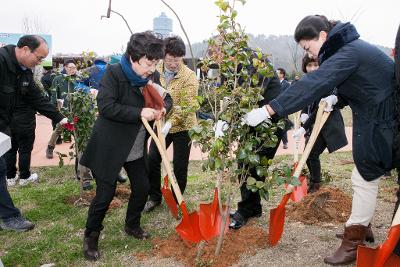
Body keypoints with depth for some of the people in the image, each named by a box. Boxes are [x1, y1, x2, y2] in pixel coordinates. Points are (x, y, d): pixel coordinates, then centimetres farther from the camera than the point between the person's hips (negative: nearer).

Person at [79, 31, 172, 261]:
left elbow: (167, 99, 12)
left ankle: (132, 225, 38)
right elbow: (106, 106, -26)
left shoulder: (153, 77, 1)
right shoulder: (114, 73, -17)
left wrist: (161, 108, -11)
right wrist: (140, 113, -28)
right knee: (105, 194, 1)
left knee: (142, 188, 12)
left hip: (138, 147, 6)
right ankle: (91, 237, 25)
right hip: (110, 146, -6)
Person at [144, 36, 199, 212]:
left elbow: (187, 106, -21)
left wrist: (171, 122, -32)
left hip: (182, 127, -4)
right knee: (152, 160, 5)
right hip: (160, 124, 4)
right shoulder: (155, 70, -3)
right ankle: (154, 197, 26)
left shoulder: (189, 76, -16)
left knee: (180, 166, 4)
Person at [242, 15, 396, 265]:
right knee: (366, 176, 18)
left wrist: (268, 110, -38)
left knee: (365, 178, -3)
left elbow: (311, 85, -35)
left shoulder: (349, 53, -24)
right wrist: (337, 99, -3)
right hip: (373, 117, 10)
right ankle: (361, 227, 33)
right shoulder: (349, 48, 7)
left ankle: (353, 244, 9)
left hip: (381, 122, -10)